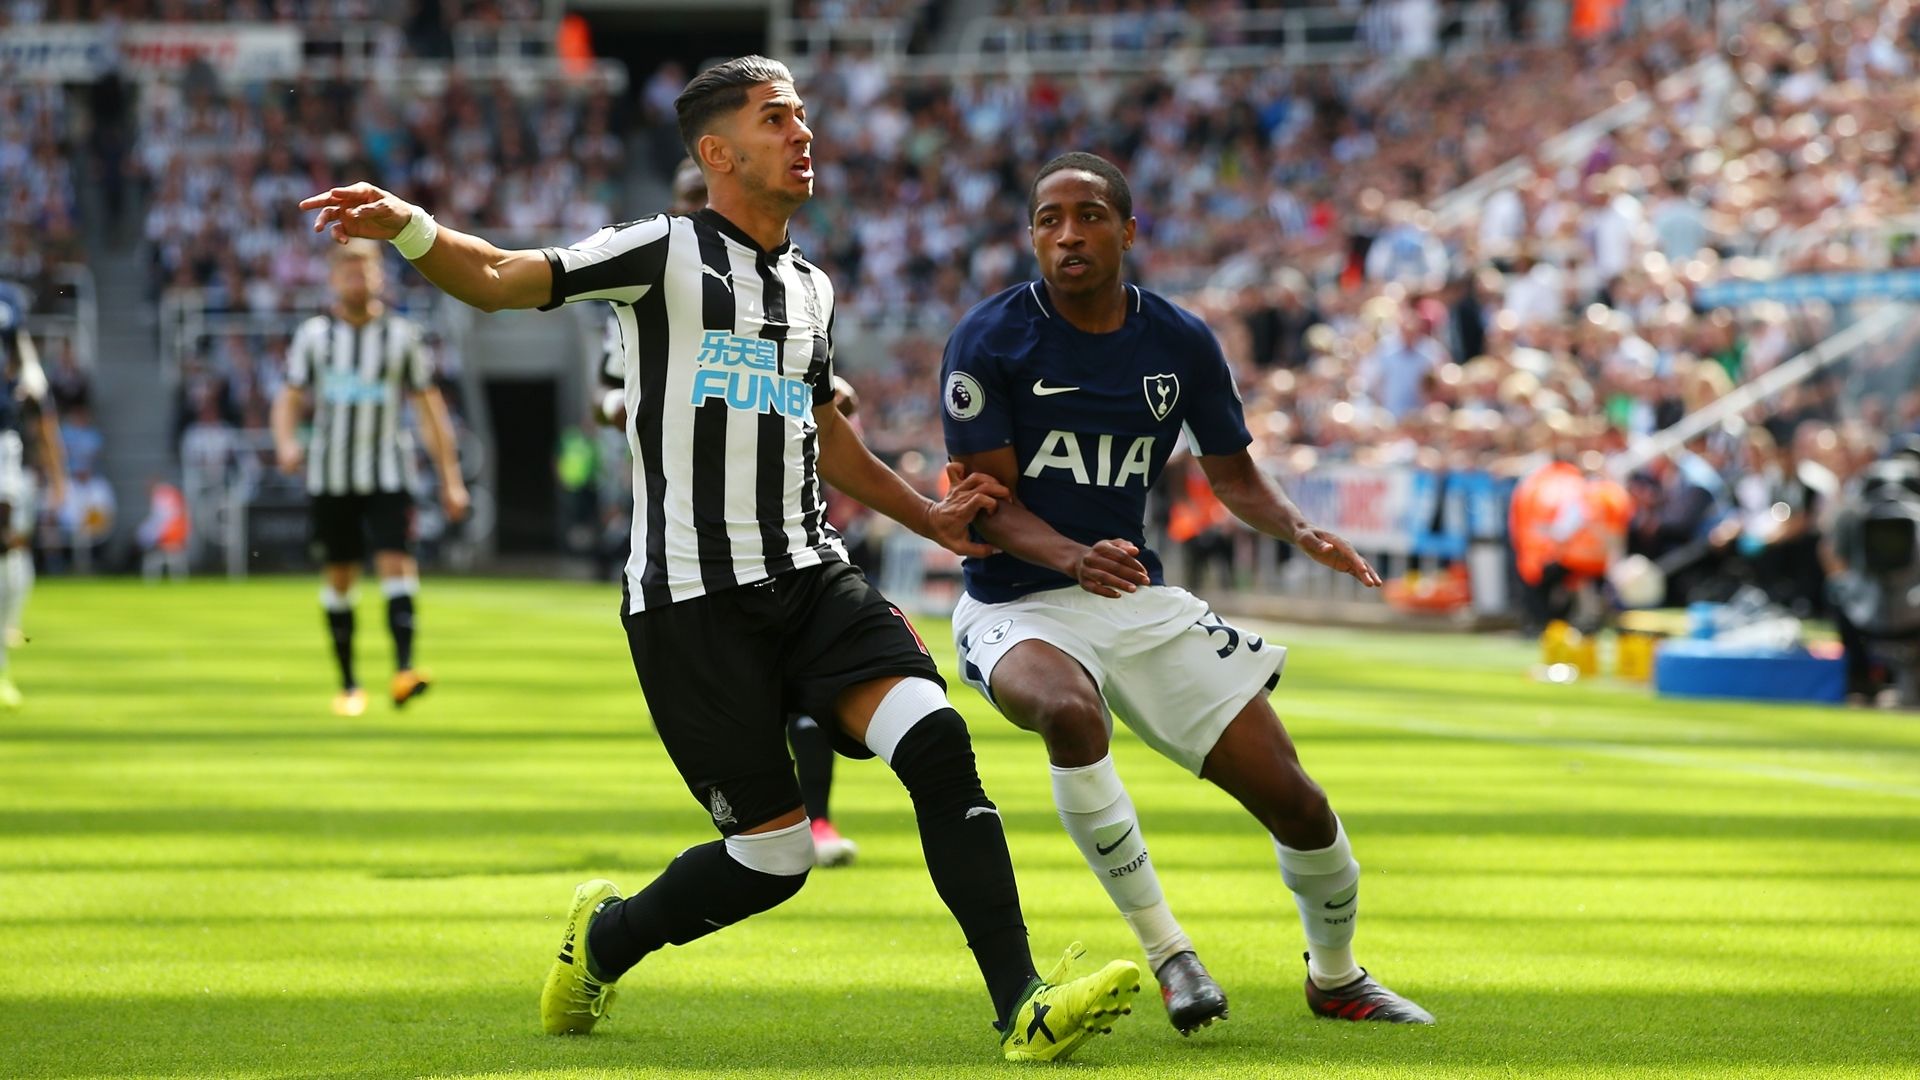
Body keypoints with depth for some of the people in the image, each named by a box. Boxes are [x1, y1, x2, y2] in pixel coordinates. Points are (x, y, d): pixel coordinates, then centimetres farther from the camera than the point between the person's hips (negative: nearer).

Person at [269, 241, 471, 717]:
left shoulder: (402, 334, 3)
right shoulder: (314, 334, 4)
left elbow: (429, 407, 6)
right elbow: (289, 398, 4)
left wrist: (451, 479, 4)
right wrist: (286, 442, -18)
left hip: (387, 475, -1)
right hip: (331, 476, 1)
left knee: (397, 563, -17)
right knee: (338, 577, 6)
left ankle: (403, 669, -27)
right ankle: (347, 684, 15)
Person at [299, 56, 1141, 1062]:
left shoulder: (809, 288, 19)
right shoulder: (667, 253, -2)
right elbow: (499, 281, -11)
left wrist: (931, 518, 36)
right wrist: (408, 227, -30)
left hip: (812, 577, 6)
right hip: (693, 596, -6)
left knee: (937, 737, -19)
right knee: (774, 853, -6)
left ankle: (1023, 1009, -21)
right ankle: (605, 936, 25)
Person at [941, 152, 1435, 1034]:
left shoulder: (1182, 343, 2)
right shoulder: (989, 340, -11)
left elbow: (1233, 474, 13)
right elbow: (990, 504, -12)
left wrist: (1300, 530, -9)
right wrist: (1076, 559, -32)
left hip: (1139, 600, 4)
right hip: (1017, 605, -4)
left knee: (1291, 798, -2)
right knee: (1071, 713, -40)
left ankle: (1336, 977, 28)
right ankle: (1165, 953, -25)